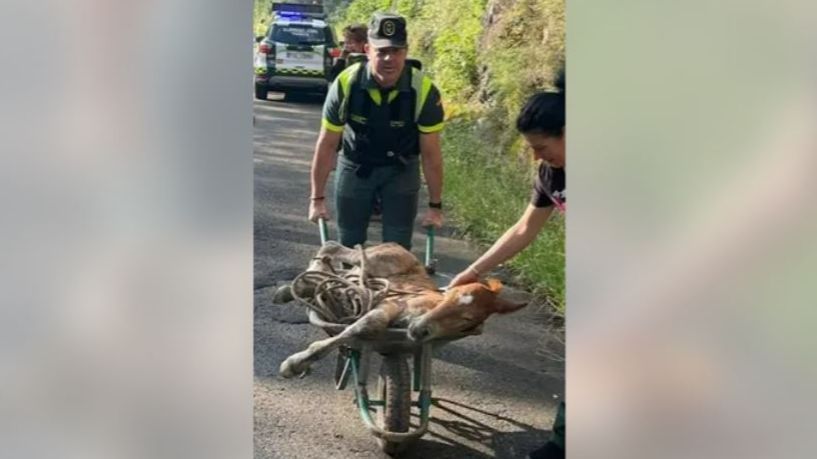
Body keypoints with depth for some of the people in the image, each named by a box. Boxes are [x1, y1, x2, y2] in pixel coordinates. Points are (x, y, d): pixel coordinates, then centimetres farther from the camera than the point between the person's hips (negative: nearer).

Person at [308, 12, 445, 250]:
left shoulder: (424, 91, -26)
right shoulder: (346, 85, -25)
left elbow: (431, 152, -15)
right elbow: (327, 145, -13)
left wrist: (435, 205, -10)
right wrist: (317, 198, -8)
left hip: (401, 169, 0)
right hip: (355, 167, 1)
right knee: (349, 244, 8)